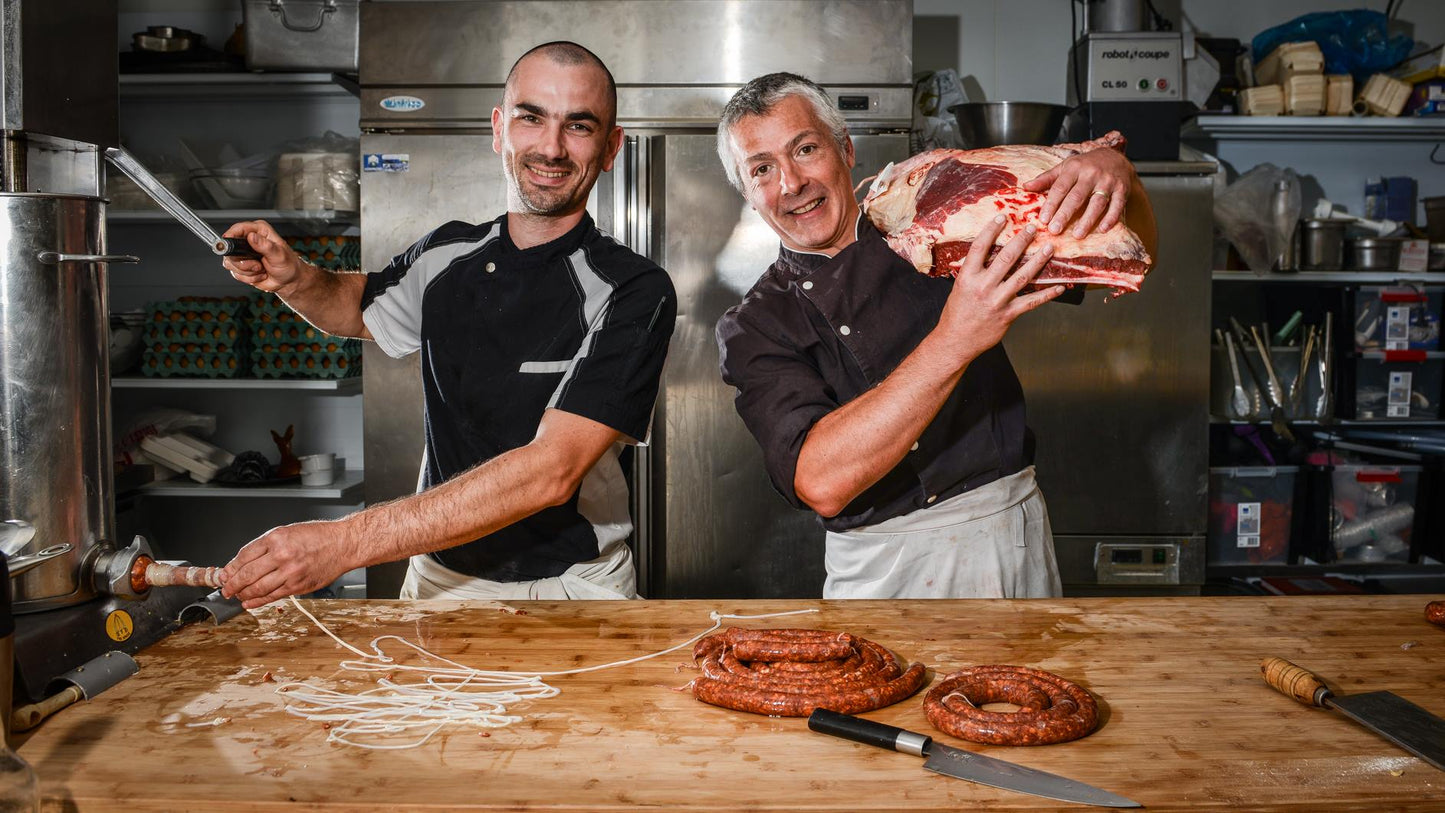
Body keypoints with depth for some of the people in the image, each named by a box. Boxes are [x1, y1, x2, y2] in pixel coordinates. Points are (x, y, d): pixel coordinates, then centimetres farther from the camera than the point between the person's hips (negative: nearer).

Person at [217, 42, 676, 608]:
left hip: (573, 586, -3)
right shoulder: (445, 254, 4)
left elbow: (552, 470, -24)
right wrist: (293, 279, 2)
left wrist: (347, 540, -28)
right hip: (440, 577, 4)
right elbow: (359, 306, 27)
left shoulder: (635, 294, -14)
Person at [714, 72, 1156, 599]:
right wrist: (955, 342, -28)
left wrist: (1115, 172, -15)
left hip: (1010, 540, 1)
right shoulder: (751, 329, -1)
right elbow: (820, 483, -20)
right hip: (878, 570, 0)